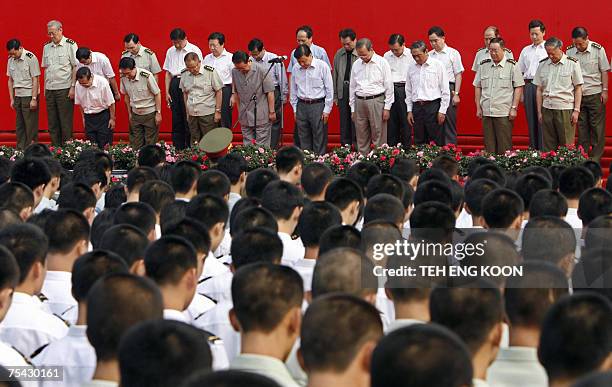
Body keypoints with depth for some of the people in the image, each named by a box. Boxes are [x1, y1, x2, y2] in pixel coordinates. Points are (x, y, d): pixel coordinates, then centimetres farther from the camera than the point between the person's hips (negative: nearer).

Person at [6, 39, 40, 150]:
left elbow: (35, 80, -11)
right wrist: (12, 99, 10)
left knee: (30, 125, -5)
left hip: (29, 95, -6)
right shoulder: (11, 60, 7)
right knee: (19, 125, 7)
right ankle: (20, 149, 12)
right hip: (17, 96, 6)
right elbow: (10, 80, 14)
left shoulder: (30, 58, -11)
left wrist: (34, 99, -14)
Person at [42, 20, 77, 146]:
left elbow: (76, 67, -7)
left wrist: (73, 87, -13)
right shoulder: (47, 47, 14)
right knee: (52, 122, 7)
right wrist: (45, 88, 12)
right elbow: (45, 68, 17)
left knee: (66, 122, -4)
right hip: (50, 89, 6)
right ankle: (55, 148, 12)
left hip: (65, 88, -6)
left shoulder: (70, 45, -4)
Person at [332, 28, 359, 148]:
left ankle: (357, 146, 6)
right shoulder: (339, 54, 9)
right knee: (344, 121, 9)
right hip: (342, 91, 5)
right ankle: (345, 146, 16)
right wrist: (335, 95, 12)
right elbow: (335, 74, 14)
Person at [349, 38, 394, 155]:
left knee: (378, 136, -4)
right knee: (361, 139, 7)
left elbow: (389, 87, -2)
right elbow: (352, 87, 16)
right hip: (359, 102, 4)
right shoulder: (356, 65, 10)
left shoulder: (382, 63, -3)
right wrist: (352, 109, 13)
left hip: (376, 101, -4)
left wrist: (387, 108, -6)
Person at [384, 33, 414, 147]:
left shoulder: (411, 55, -2)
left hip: (405, 89, -4)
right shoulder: (387, 56, 11)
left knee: (405, 121, -3)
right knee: (391, 123, 4)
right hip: (390, 90, 4)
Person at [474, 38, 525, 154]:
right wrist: (478, 108, 9)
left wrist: (514, 108, -7)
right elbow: (478, 87, 16)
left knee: (504, 147, -5)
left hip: (504, 113, -4)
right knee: (489, 145, 5)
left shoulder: (512, 65, 1)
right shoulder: (483, 65, 12)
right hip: (486, 112, 4)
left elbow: (518, 88, -1)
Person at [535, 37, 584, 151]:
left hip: (565, 109, -3)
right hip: (547, 109, 4)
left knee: (566, 145, -4)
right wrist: (539, 112, 9)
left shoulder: (572, 63, 0)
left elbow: (578, 89, 1)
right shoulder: (542, 64, 10)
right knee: (548, 145, 5)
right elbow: (539, 90, 13)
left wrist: (576, 110, -5)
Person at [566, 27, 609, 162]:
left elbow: (604, 71, 0)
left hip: (595, 94, -2)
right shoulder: (569, 52, 0)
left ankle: (596, 157, 3)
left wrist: (605, 90, -4)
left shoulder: (598, 49, -5)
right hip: (577, 94, 2)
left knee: (597, 127, -1)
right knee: (581, 127, 7)